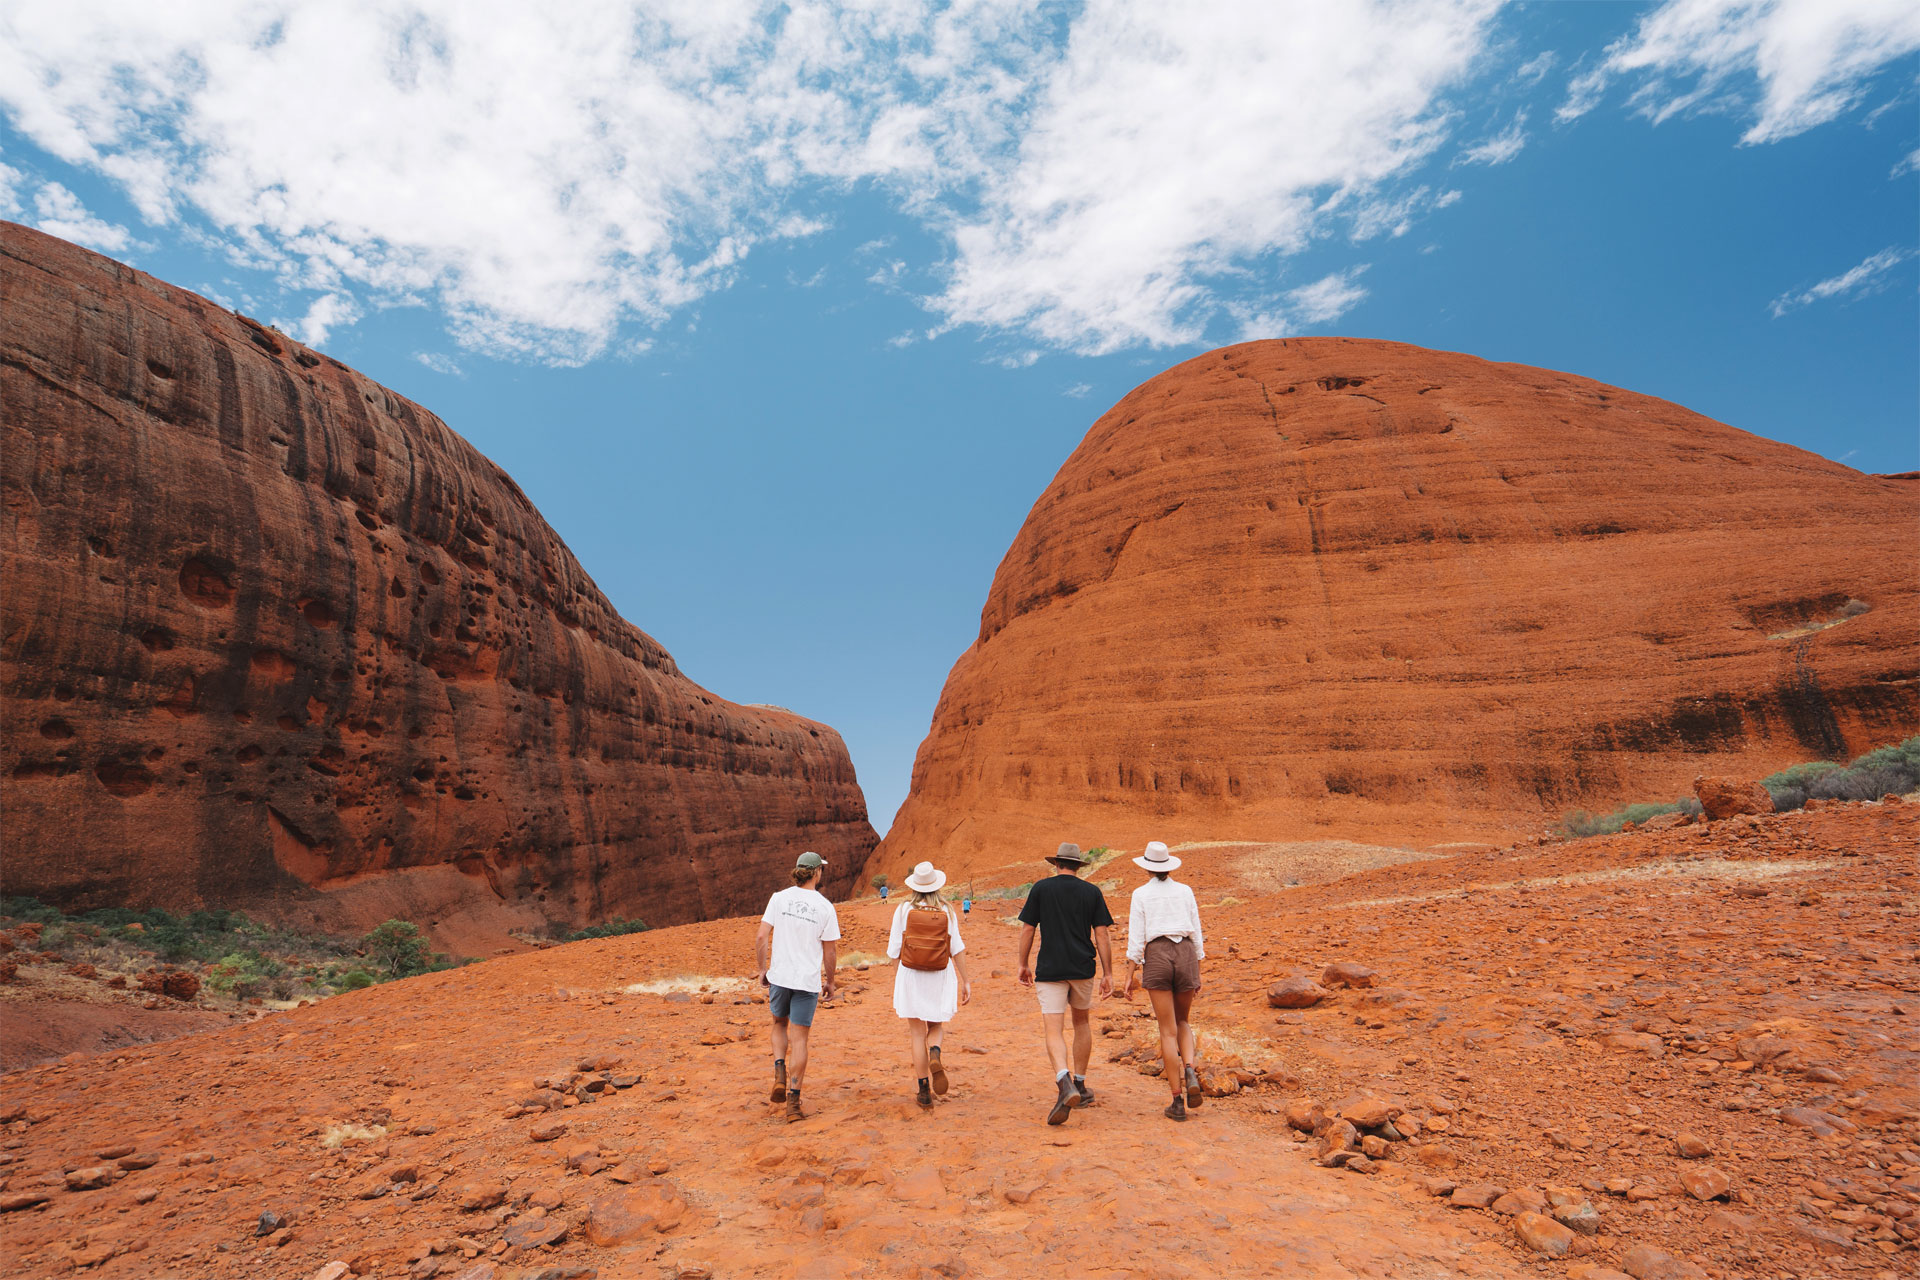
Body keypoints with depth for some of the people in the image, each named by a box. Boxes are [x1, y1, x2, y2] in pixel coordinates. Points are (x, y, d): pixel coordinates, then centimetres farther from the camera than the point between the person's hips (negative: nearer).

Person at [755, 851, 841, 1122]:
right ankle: (793, 1102, 7)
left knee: (780, 1024, 26)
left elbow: (761, 937, -7)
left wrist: (763, 969, 6)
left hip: (779, 977, 1)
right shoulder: (825, 907, -7)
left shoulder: (779, 898, -4)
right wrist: (829, 982, 11)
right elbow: (830, 952, -2)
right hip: (808, 980, -1)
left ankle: (780, 1074, 7)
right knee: (799, 1039, 7)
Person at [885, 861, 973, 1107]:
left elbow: (894, 949, -4)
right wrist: (965, 981, 0)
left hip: (911, 976, -1)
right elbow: (957, 949, -5)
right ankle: (935, 1055, -14)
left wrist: (894, 974, 12)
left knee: (918, 1034, 8)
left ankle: (925, 1092, 5)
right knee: (936, 1027, 19)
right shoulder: (947, 912, -4)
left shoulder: (904, 909, -6)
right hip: (940, 977, 1)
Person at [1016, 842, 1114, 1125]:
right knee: (1082, 1022, 23)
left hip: (1050, 969, -2)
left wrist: (1023, 965, 10)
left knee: (1054, 1032, -4)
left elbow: (1027, 929, 0)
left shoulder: (1041, 888, -1)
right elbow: (1101, 935, -1)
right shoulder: (1092, 892, 3)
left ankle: (1065, 1084, -27)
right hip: (1082, 969, 2)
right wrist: (1108, 974, 3)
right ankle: (1080, 1085, 29)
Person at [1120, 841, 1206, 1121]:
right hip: (1186, 957, 2)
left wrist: (1129, 978, -1)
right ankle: (1189, 1072, -3)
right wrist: (1198, 974, 16)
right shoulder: (1185, 891, 9)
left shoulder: (1141, 894, 1)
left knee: (1168, 1031, 5)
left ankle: (1178, 1102, 3)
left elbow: (1135, 938, -4)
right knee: (1183, 1022, 23)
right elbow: (1197, 934, 9)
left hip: (1156, 958, -2)